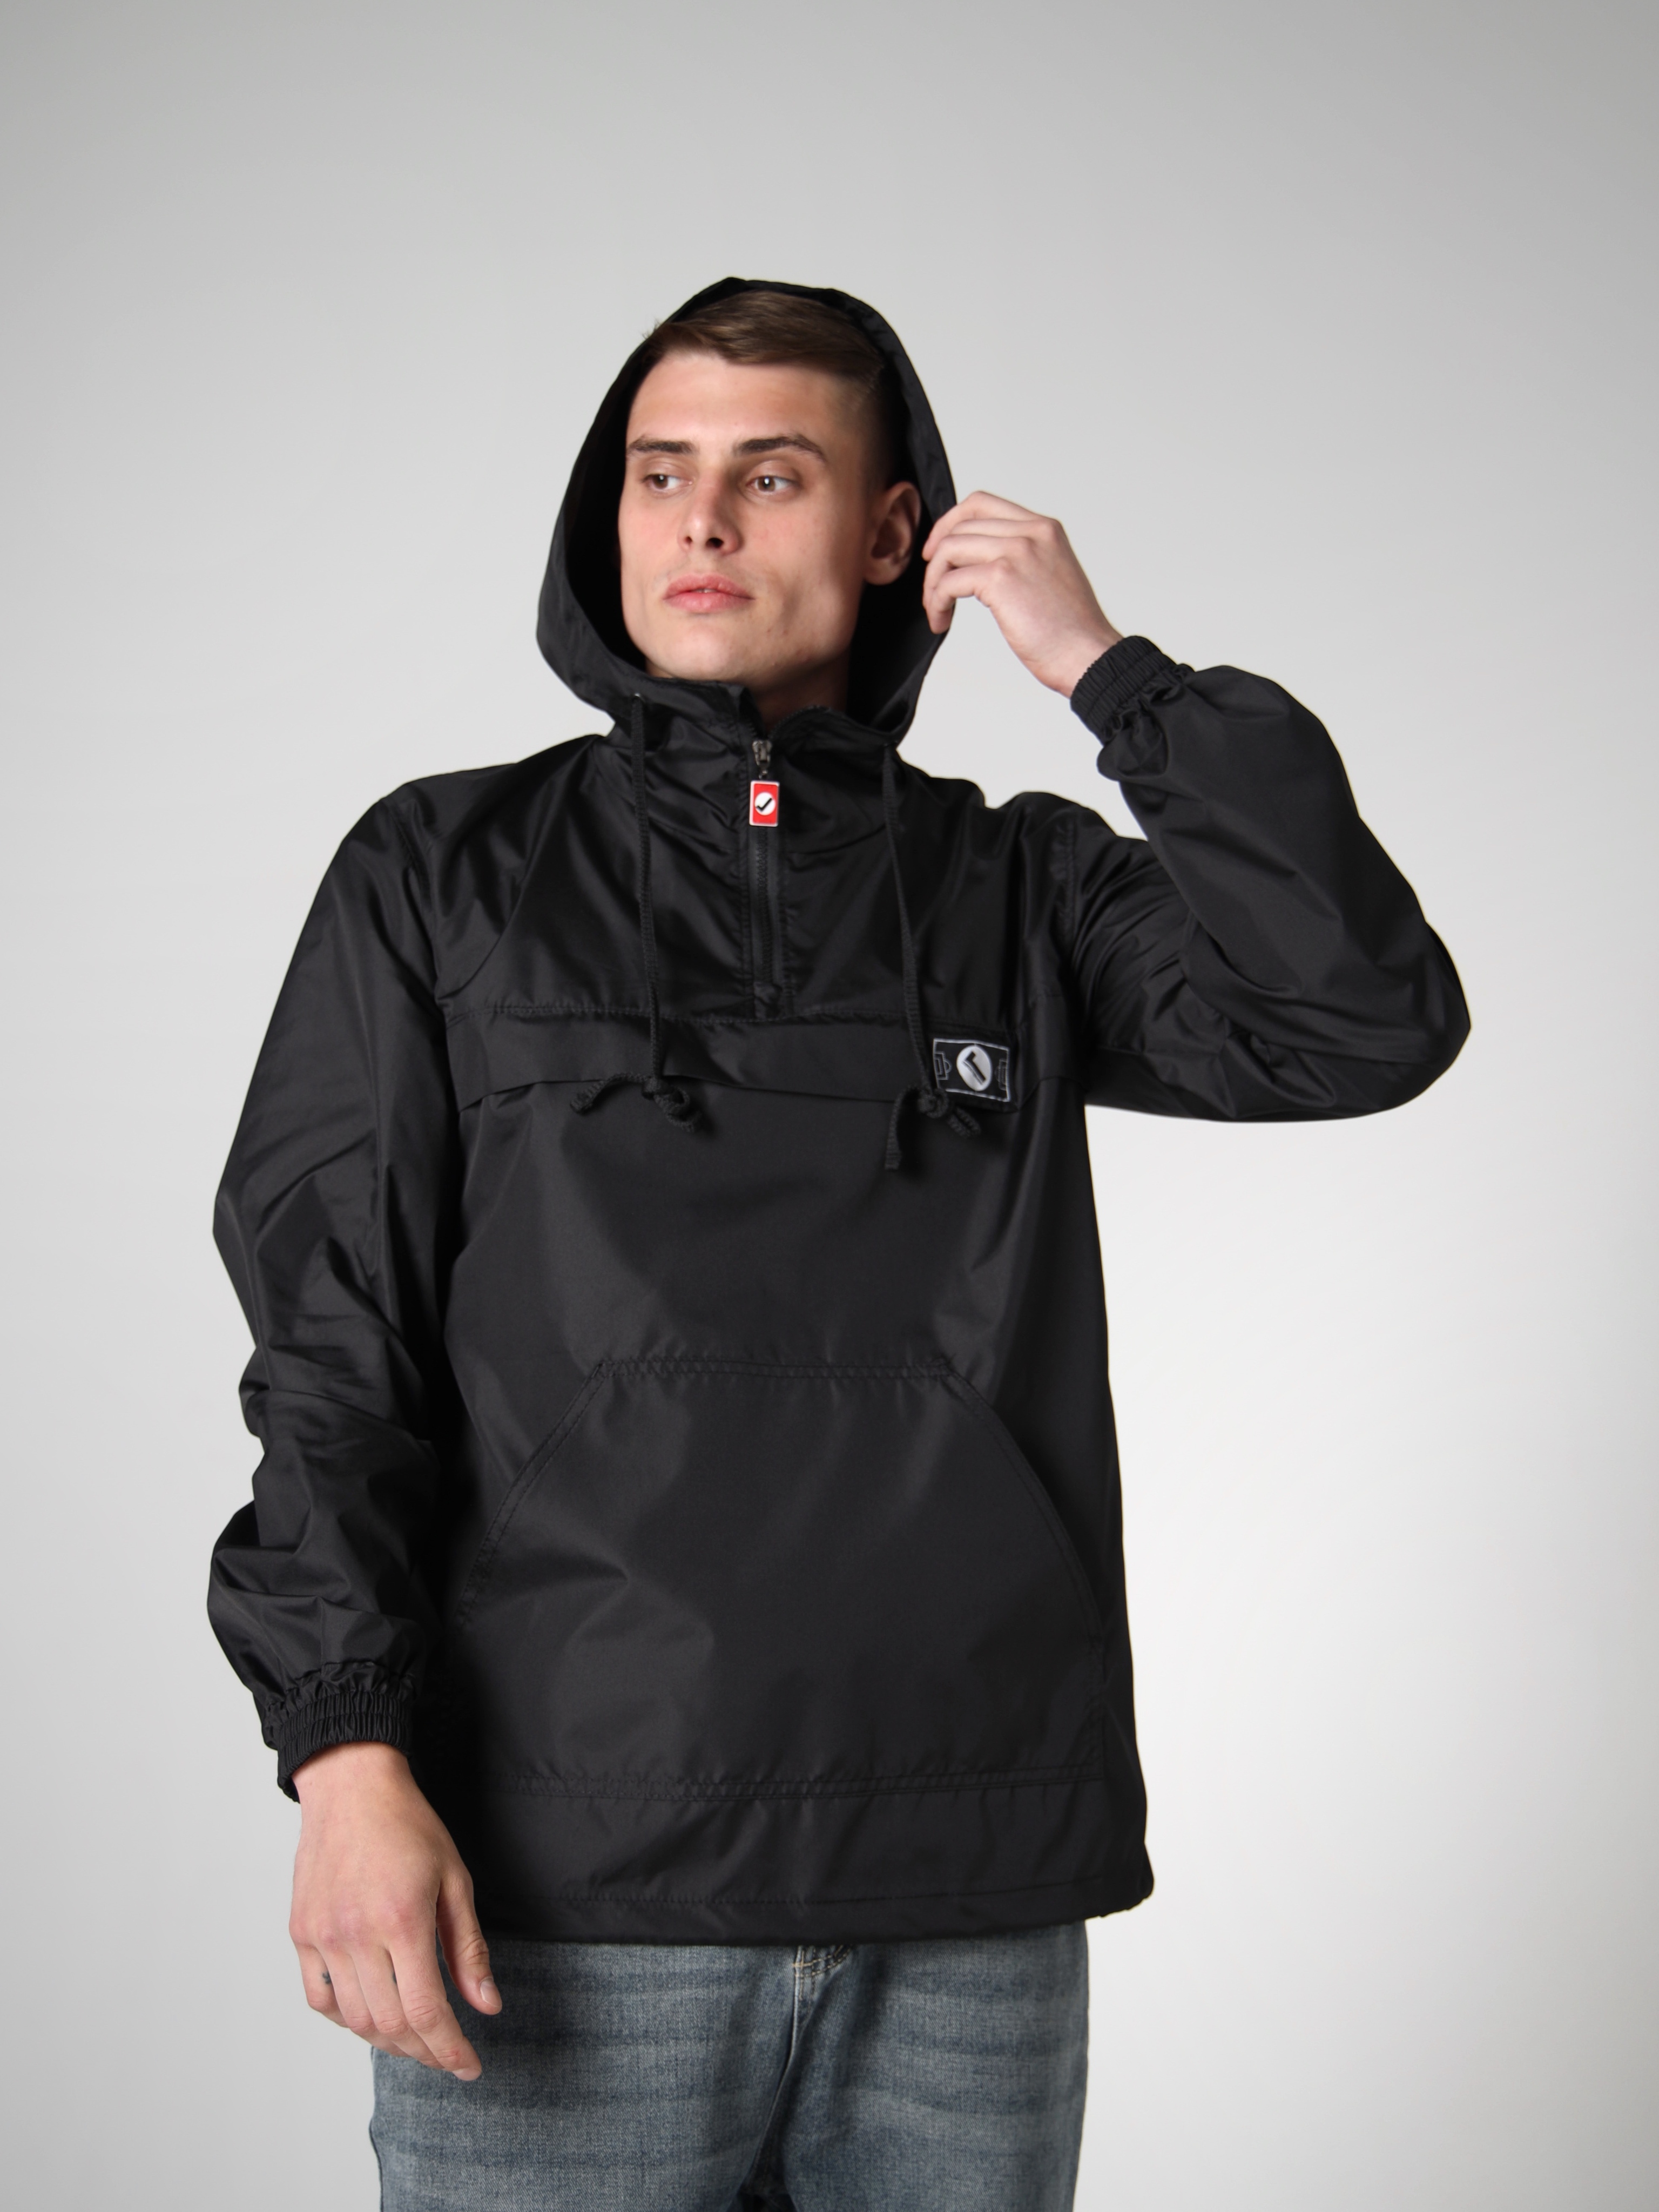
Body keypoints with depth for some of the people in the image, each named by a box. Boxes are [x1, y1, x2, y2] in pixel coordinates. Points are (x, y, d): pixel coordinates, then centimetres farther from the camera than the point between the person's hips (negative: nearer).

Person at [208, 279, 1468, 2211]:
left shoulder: (1019, 893, 10)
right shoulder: (444, 878, 7)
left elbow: (1373, 1024, -4)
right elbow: (331, 1344, 1)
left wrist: (1109, 672, -3)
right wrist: (348, 1757, -11)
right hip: (566, 1898, -1)